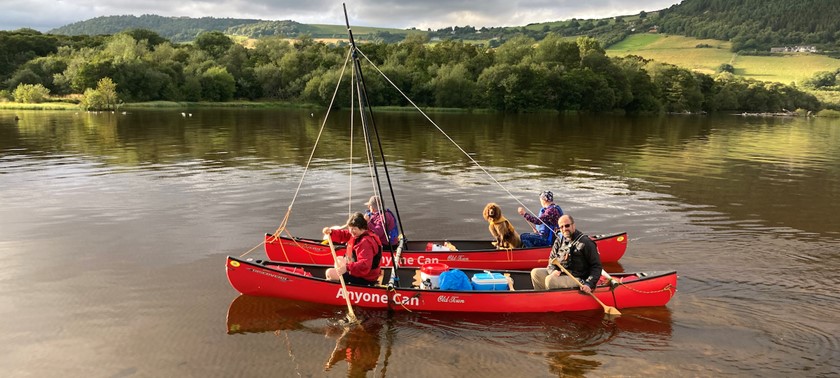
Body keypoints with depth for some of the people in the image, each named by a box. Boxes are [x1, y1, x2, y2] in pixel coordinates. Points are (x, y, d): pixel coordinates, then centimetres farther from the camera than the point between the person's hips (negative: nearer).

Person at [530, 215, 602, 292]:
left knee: (550, 280, -29)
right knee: (535, 273, -6)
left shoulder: (585, 242, -10)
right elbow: (551, 260, 15)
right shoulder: (559, 241, 10)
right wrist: (553, 270, -10)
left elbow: (596, 266, -9)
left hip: (577, 278, -7)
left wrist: (589, 284, -21)